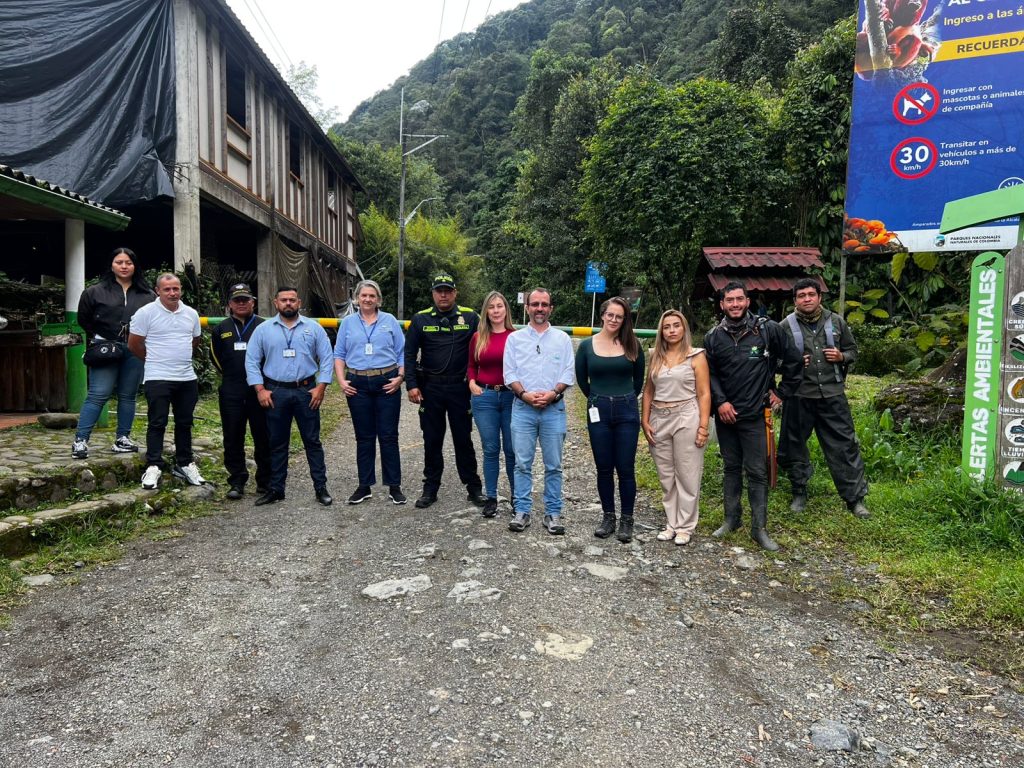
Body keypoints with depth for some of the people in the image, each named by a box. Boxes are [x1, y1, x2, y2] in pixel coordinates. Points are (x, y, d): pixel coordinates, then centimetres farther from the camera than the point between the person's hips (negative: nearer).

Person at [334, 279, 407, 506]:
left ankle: (394, 486, 9)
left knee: (388, 436, 1)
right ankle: (365, 486, 17)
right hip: (358, 385, 1)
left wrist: (400, 377, -8)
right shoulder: (348, 323, 9)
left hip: (387, 383, -1)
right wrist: (341, 381, -3)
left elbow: (402, 352, 4)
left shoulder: (390, 321, 5)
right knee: (364, 437, 8)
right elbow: (339, 354, 8)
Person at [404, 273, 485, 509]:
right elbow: (410, 354, 4)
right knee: (432, 441, 10)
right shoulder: (421, 319, 3)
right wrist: (411, 385, -4)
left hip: (460, 387, -1)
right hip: (430, 388, 1)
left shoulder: (470, 317, 0)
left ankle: (474, 487, 19)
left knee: (463, 439, 7)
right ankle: (430, 489, 21)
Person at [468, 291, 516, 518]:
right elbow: (472, 366, 17)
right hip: (484, 397, 2)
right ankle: (490, 497, 17)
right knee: (490, 449, 7)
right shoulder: (478, 337, 6)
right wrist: (472, 383, 0)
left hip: (511, 397, -1)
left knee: (512, 449, 4)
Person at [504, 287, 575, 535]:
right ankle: (522, 511, 12)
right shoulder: (515, 338, 8)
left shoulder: (562, 338, 8)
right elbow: (509, 373, 3)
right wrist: (525, 394, -11)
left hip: (554, 409, 0)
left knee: (553, 465, 4)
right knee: (522, 464, 3)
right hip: (523, 408, 0)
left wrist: (552, 394, -12)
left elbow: (568, 374, 4)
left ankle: (553, 513, 13)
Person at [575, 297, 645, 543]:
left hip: (626, 411, 0)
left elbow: (639, 378, 13)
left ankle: (626, 520, 14)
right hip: (599, 412, 1)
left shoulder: (632, 345, 1)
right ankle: (608, 517, 21)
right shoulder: (587, 345, 0)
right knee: (604, 468, 8)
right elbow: (581, 379, 12)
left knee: (626, 469, 3)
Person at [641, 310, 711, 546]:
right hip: (659, 420, 4)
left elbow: (704, 394, -4)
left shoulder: (696, 356, -2)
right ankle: (671, 523, 23)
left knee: (687, 475, 2)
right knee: (666, 476, 11)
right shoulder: (655, 356, 9)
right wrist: (645, 420, 5)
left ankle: (685, 526, 14)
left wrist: (703, 426, -11)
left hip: (686, 418, -4)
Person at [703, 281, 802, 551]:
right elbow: (709, 374, 6)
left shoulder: (767, 329, -4)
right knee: (731, 468, 14)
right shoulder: (713, 337, 3)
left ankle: (759, 528, 9)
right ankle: (731, 519, 26)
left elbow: (792, 359, 4)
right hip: (725, 414, 3)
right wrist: (720, 401, -6)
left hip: (755, 415, -3)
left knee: (757, 472, 0)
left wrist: (781, 391, 4)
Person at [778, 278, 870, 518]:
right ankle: (799, 493, 27)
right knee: (795, 446, 9)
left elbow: (853, 350, 17)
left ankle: (855, 498, 15)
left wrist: (841, 357, -4)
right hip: (799, 396, -1)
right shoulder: (786, 326, -1)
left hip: (832, 394, 1)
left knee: (845, 445, 3)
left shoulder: (836, 322, 5)